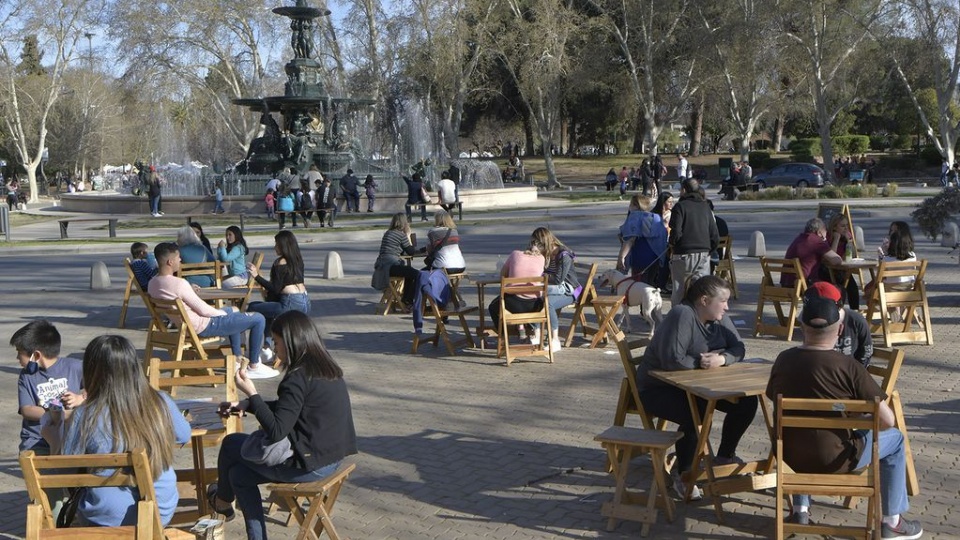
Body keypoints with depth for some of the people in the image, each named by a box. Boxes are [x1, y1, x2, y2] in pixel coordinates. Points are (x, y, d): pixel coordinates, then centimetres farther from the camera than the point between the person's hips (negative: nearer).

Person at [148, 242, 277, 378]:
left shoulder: (153, 284, -3)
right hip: (203, 327, -10)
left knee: (233, 311, 34)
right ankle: (254, 367, 8)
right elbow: (203, 310, -22)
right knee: (258, 319, -5)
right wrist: (222, 313, -6)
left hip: (184, 324, 10)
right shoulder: (179, 283, -30)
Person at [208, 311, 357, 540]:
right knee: (240, 474, 17)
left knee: (231, 444, 11)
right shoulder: (327, 368, 7)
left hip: (308, 466, -9)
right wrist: (244, 405, 20)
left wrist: (251, 393, -15)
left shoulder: (298, 378, -21)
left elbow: (275, 431, -23)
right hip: (331, 458, 9)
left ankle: (223, 500, 38)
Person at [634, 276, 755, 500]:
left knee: (746, 402, -3)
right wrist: (703, 362, -19)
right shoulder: (681, 316, -25)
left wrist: (721, 359, -23)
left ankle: (725, 456, 18)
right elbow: (672, 360, -34)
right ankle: (681, 473, -10)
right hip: (658, 388, -8)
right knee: (694, 416, -35)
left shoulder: (719, 318, 2)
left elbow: (738, 349, -1)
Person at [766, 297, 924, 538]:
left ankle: (800, 509, 37)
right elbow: (887, 420, -16)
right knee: (894, 438, 19)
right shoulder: (848, 367, -17)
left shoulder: (784, 360, -4)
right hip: (832, 461, -4)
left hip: (788, 455, 5)